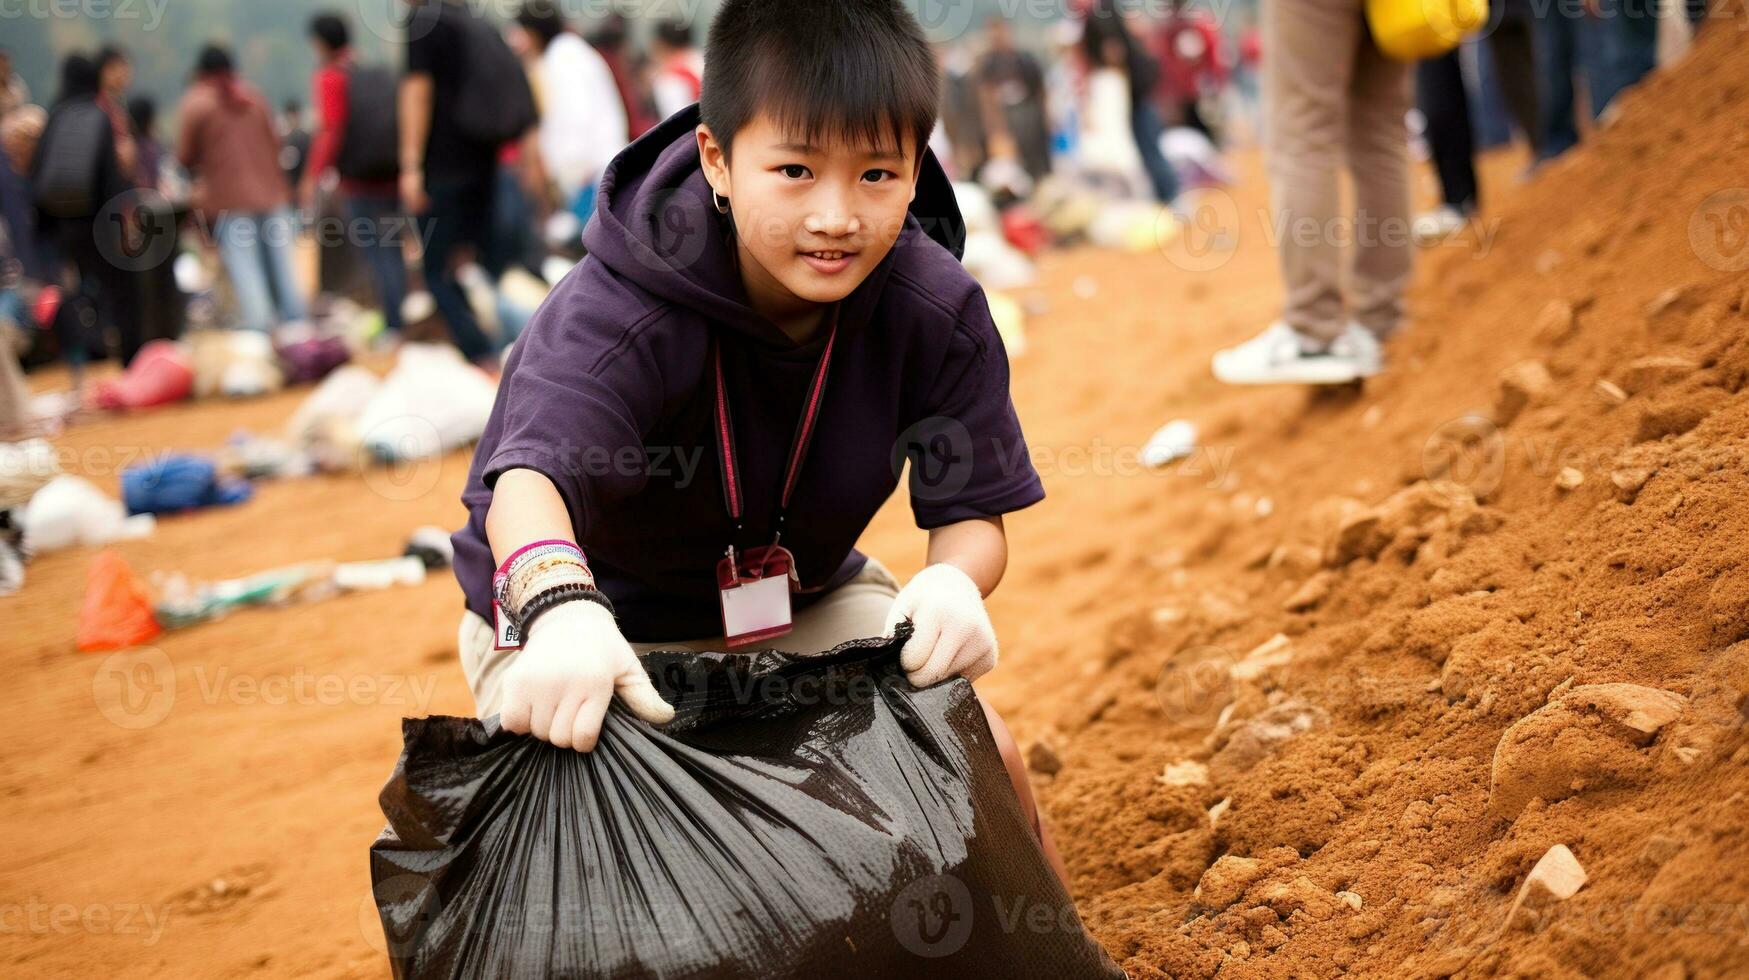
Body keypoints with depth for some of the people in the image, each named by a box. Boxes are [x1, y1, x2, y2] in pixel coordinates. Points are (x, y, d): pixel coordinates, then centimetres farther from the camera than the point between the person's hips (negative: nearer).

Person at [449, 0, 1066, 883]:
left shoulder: (936, 311, -20)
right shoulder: (620, 314, -34)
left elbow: (972, 511, -15)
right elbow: (531, 472, -51)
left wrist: (952, 583, -41)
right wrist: (560, 608, -75)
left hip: (801, 598, 3)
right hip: (595, 618, -3)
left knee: (982, 754, -11)